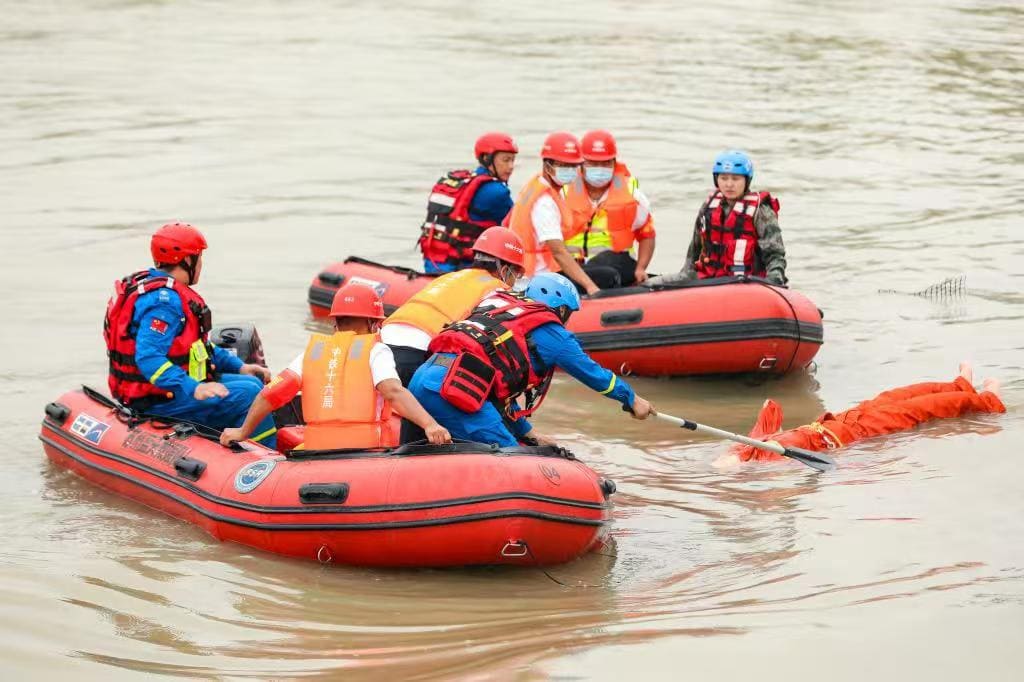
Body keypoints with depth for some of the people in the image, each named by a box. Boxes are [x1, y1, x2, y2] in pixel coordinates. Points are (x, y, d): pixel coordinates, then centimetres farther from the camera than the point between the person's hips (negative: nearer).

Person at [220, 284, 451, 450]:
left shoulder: (313, 351, 16)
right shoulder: (375, 351, 5)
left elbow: (272, 393, 10)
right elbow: (394, 392, -13)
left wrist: (242, 432, 21)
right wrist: (430, 424, -22)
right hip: (367, 451, -4)